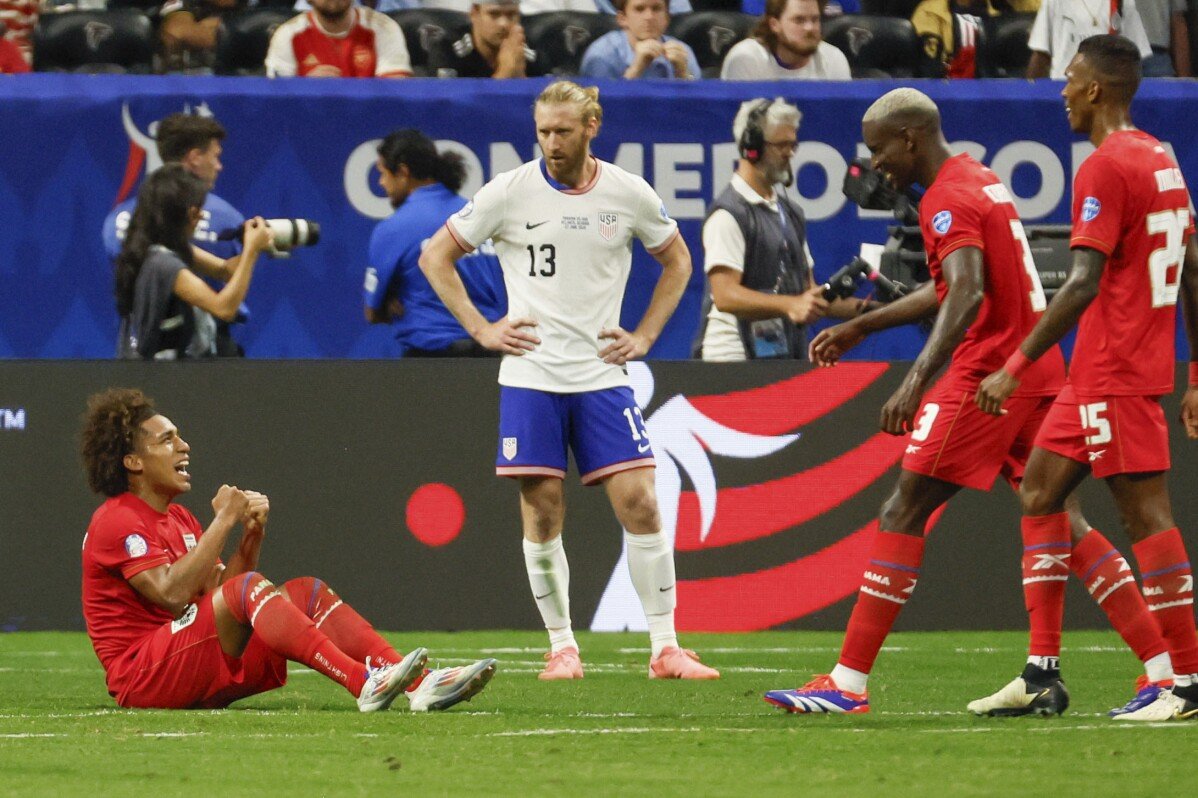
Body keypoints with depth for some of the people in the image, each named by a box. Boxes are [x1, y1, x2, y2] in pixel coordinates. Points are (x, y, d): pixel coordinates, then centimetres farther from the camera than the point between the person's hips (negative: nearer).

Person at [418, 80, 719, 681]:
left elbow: (676, 260, 19)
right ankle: (562, 646, 11)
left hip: (602, 375, 1)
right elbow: (435, 256, 5)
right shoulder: (510, 192, -4)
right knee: (542, 514, -2)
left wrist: (644, 337, 8)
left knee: (640, 504, -7)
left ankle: (666, 648, -2)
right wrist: (482, 330, -2)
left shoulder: (629, 195, 1)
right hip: (531, 377, -1)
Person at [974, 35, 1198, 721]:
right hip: (1095, 379, 10)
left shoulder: (1106, 167, -14)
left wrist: (1017, 368, -20)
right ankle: (1042, 672, 13)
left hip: (1114, 377, -10)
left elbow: (1084, 284, -21)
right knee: (1039, 494, 13)